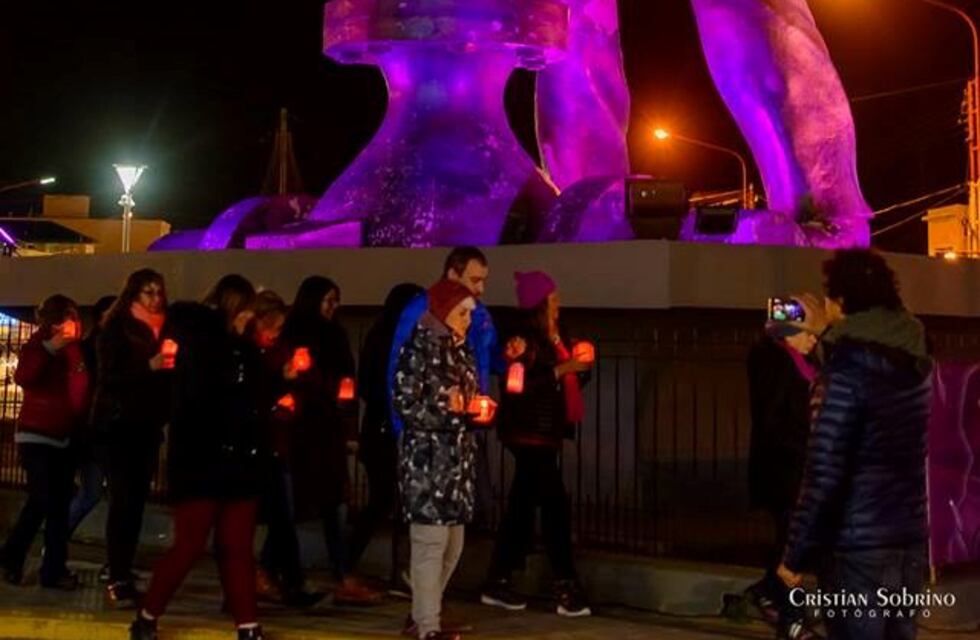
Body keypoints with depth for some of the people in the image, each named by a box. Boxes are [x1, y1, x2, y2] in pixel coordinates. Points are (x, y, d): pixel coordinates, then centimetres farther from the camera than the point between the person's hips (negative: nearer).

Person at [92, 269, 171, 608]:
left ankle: (125, 575, 9)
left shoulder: (162, 329, 14)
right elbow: (109, 376, -12)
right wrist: (149, 366, -22)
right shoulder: (117, 328, -3)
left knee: (137, 500, 5)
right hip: (120, 423, -6)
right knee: (123, 500, -10)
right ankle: (117, 580, -11)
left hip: (148, 424, 6)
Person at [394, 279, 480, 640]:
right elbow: (406, 406, -14)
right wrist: (447, 409, -20)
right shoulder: (418, 350, -9)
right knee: (431, 542, -8)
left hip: (457, 458, 8)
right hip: (426, 460, -8)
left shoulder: (460, 352, 15)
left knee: (453, 545, 10)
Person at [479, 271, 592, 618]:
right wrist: (559, 369, -21)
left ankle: (498, 583, 18)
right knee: (555, 505, -9)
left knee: (522, 507, 11)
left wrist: (580, 366, 1)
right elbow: (516, 384, -21)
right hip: (528, 433, -9)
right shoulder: (524, 338, -12)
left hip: (547, 433, 9)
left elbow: (568, 382, 19)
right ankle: (567, 589, -7)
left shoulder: (557, 336, 14)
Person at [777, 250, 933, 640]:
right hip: (910, 543, 7)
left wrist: (795, 556, -12)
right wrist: (827, 337, 34)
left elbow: (824, 476, -19)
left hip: (858, 550, -7)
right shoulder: (914, 362, 5)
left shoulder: (845, 371, -16)